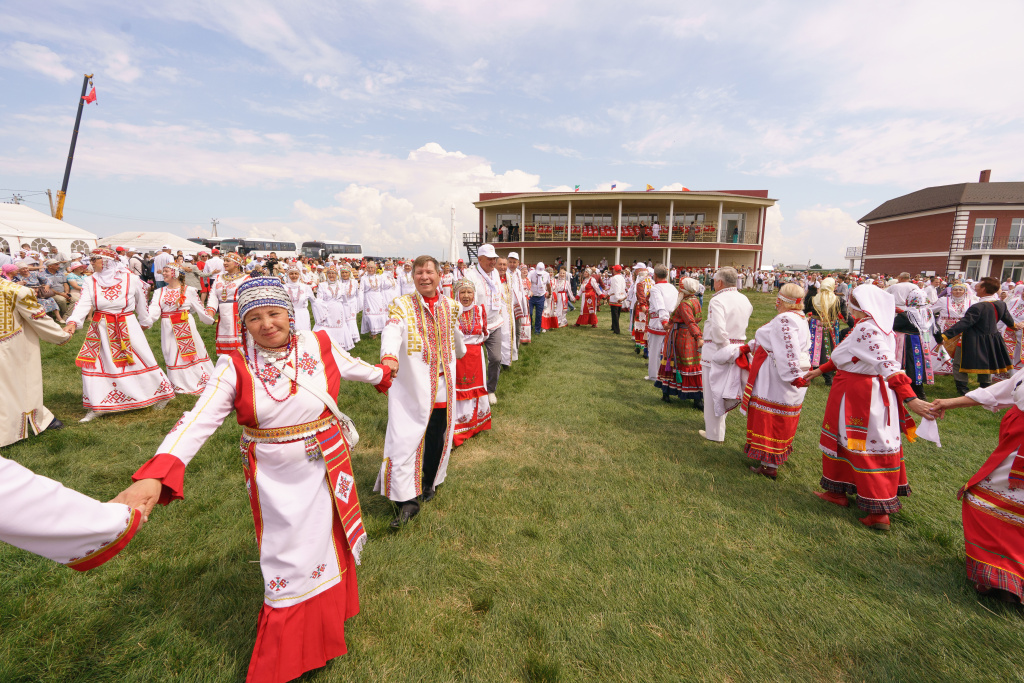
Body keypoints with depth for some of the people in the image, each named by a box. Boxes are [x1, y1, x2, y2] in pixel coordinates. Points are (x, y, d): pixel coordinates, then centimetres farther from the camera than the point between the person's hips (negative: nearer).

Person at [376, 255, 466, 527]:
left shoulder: (450, 306, 8)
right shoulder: (401, 306, -4)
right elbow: (392, 332, -25)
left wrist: (461, 352, 45)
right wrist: (389, 356, -45)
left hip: (443, 386, 4)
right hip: (411, 385, -3)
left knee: (437, 437, 12)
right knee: (404, 438, -5)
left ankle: (430, 482, 36)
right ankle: (407, 501, 7)